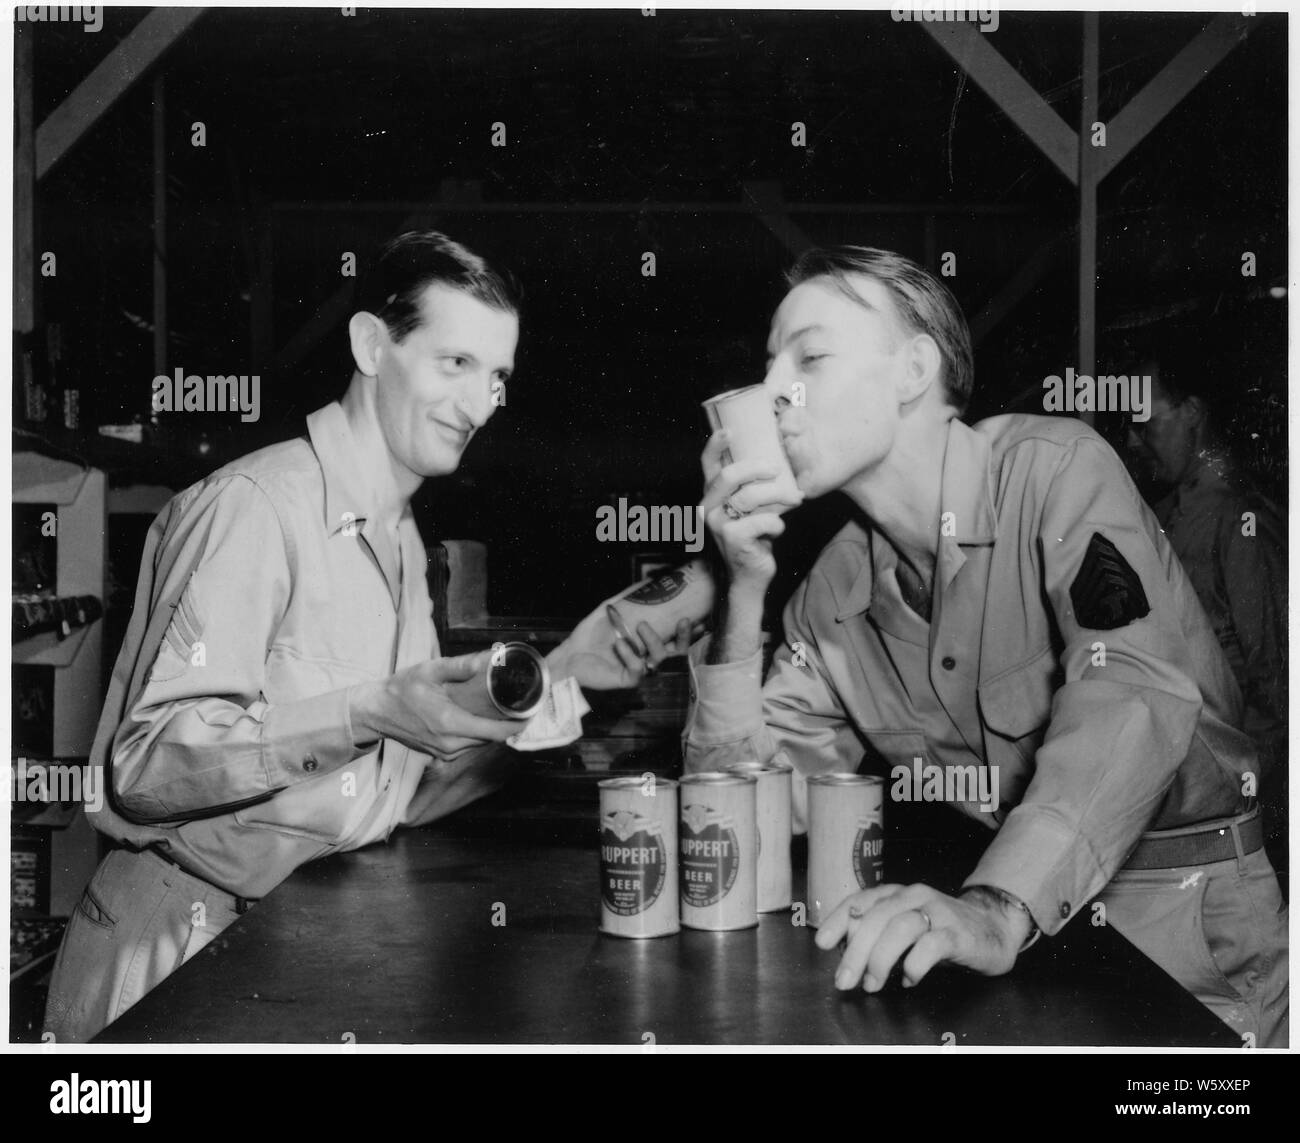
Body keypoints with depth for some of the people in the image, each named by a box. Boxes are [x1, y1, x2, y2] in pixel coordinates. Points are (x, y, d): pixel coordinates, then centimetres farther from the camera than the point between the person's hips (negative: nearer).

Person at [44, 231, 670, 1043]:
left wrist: (554, 676, 0)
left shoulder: (401, 541, 12)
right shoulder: (254, 506, -15)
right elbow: (146, 767, -22)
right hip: (185, 941, -7)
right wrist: (367, 714, -32)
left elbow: (409, 792, 10)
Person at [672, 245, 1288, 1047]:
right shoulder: (832, 592, 4)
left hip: (1201, 923, -5)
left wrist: (999, 912, -42)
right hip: (1028, 941, 5)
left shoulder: (1056, 470, -12)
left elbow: (1133, 697, -28)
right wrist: (743, 597, -11)